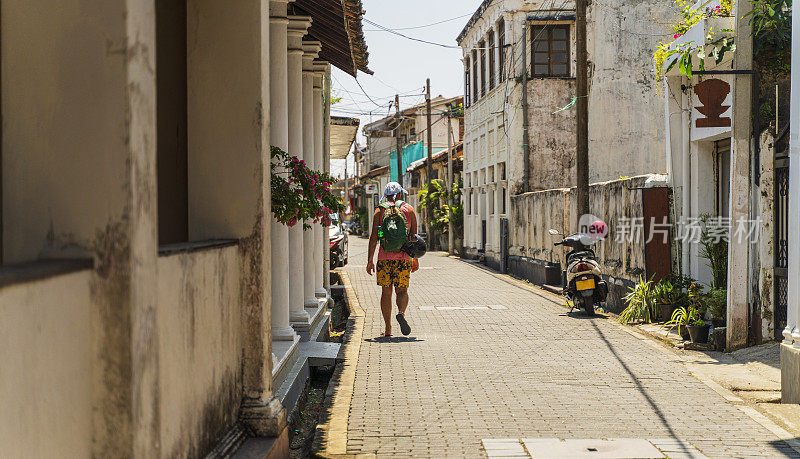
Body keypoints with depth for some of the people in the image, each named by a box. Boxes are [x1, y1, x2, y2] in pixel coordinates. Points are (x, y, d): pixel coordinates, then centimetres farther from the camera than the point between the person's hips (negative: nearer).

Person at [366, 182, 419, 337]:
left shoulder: (380, 211, 4)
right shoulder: (409, 209, 5)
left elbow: (373, 237, -2)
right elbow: (414, 236, 3)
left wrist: (370, 260, 0)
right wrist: (415, 259, 9)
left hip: (385, 258, 0)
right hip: (404, 257, 0)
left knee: (386, 292, 8)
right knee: (402, 291, 8)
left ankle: (388, 329, 6)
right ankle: (401, 313, -23)